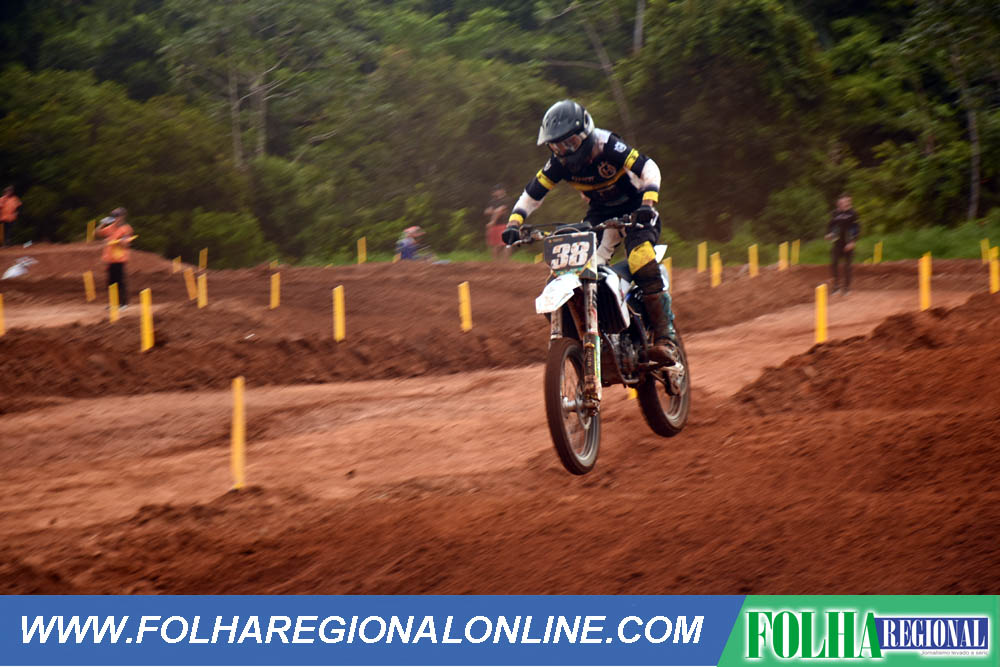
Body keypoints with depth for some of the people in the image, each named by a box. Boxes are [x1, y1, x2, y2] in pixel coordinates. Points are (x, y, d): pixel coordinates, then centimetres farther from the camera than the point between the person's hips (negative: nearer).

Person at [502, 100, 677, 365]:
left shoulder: (608, 147, -24)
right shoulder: (559, 163, -8)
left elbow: (649, 169, -28)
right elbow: (532, 194, -2)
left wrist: (648, 203, -44)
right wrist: (514, 223, -18)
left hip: (634, 207, -6)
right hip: (601, 213, 6)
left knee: (641, 257, -31)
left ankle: (665, 337, -30)